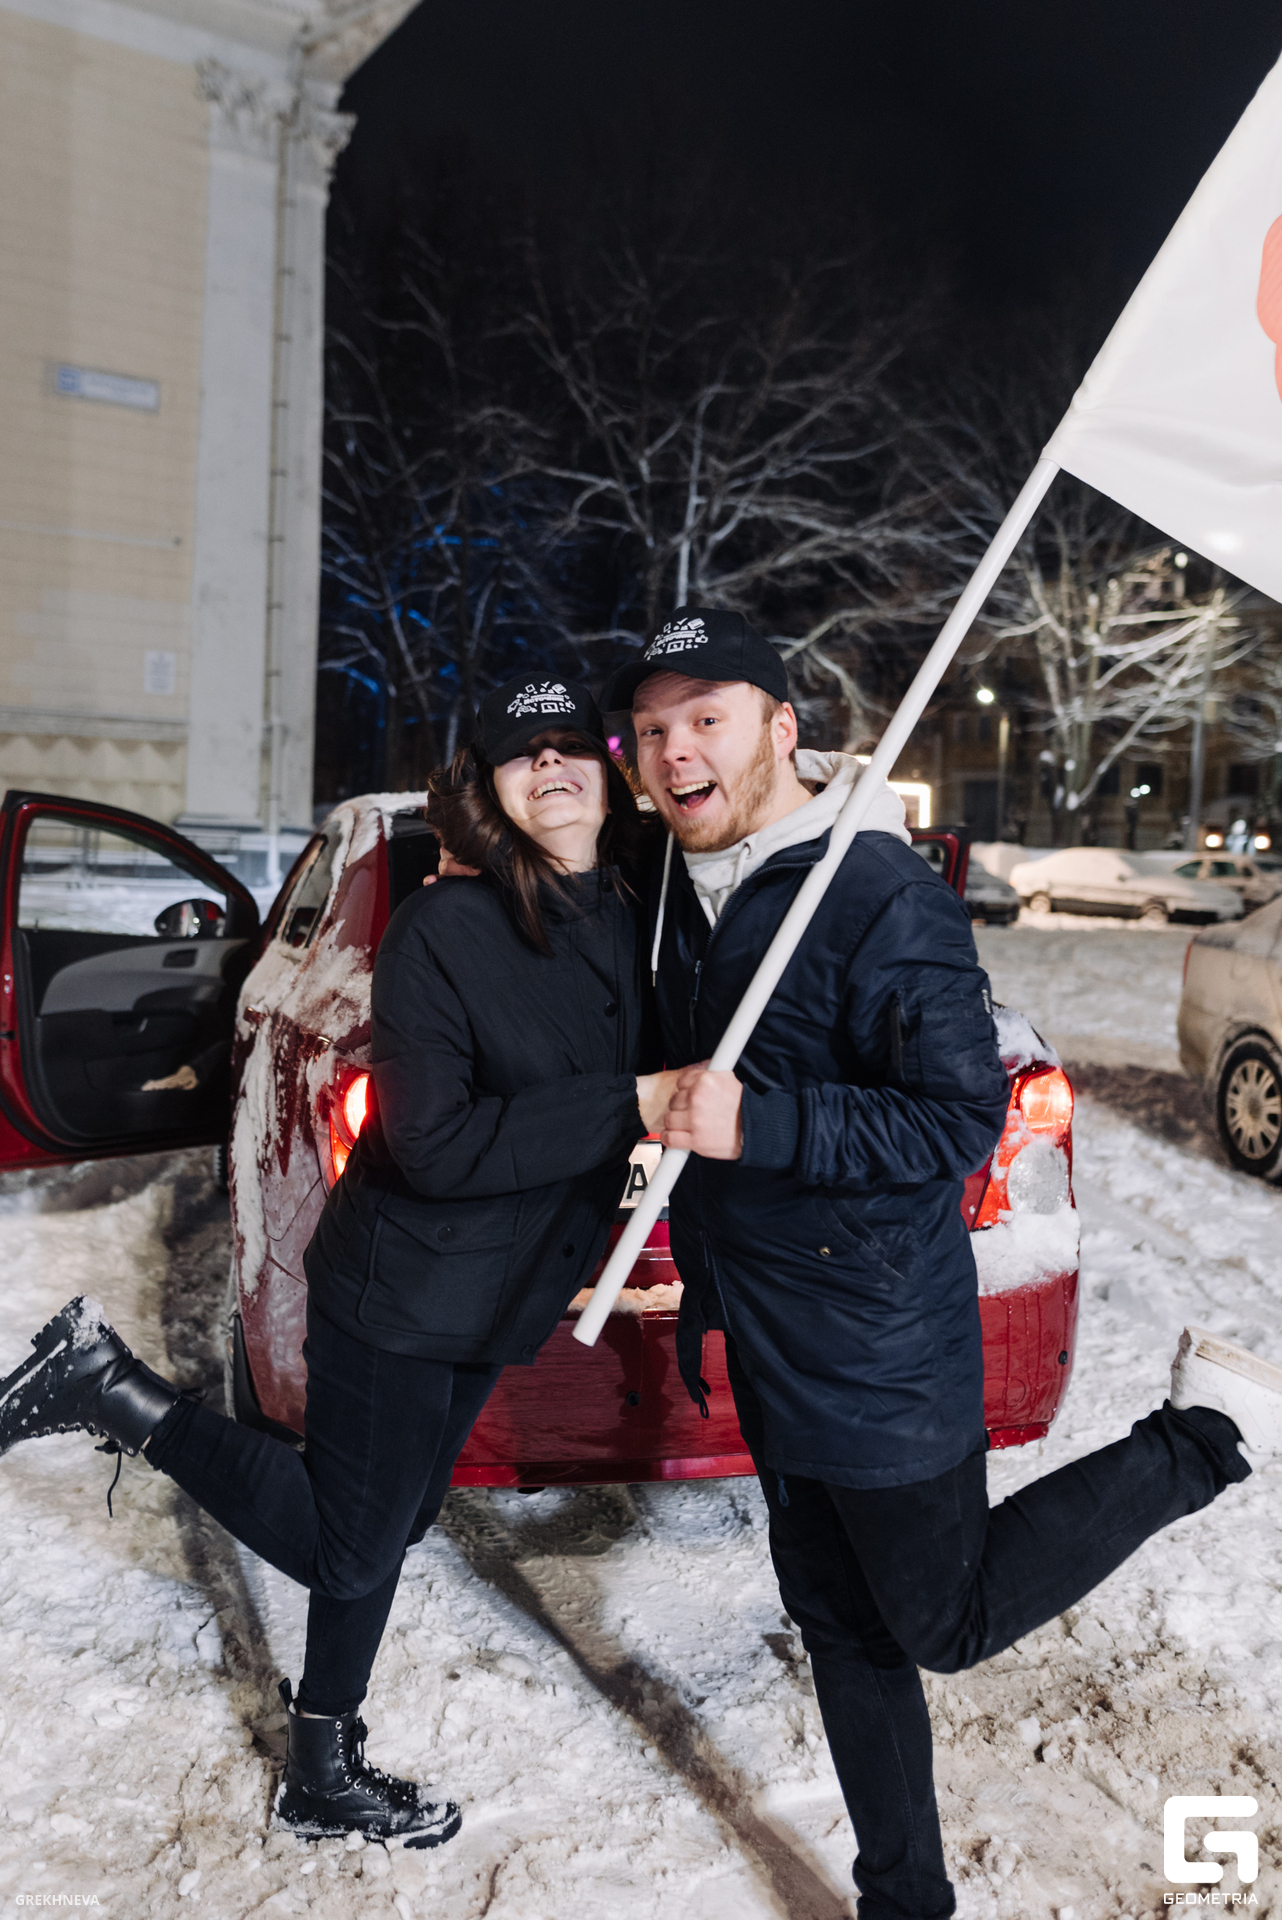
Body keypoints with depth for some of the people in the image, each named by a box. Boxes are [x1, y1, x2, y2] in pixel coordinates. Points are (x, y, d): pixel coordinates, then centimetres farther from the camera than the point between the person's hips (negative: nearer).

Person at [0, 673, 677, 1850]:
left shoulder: (640, 926, -1)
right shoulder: (443, 932, -21)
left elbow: (663, 1078, 13)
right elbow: (434, 1145, -27)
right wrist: (623, 1107, -29)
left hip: (505, 1293, 7)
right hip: (401, 1295, -7)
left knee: (389, 1521, 21)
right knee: (347, 1545, 5)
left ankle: (325, 1774, 40)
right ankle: (114, 1392, 16)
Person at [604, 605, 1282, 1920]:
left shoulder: (882, 897, -22)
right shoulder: (680, 887, 3)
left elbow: (962, 1120, -23)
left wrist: (762, 1122, -30)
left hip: (879, 1355, -7)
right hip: (766, 1352, 8)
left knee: (946, 1623, 9)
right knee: (842, 1628, 19)